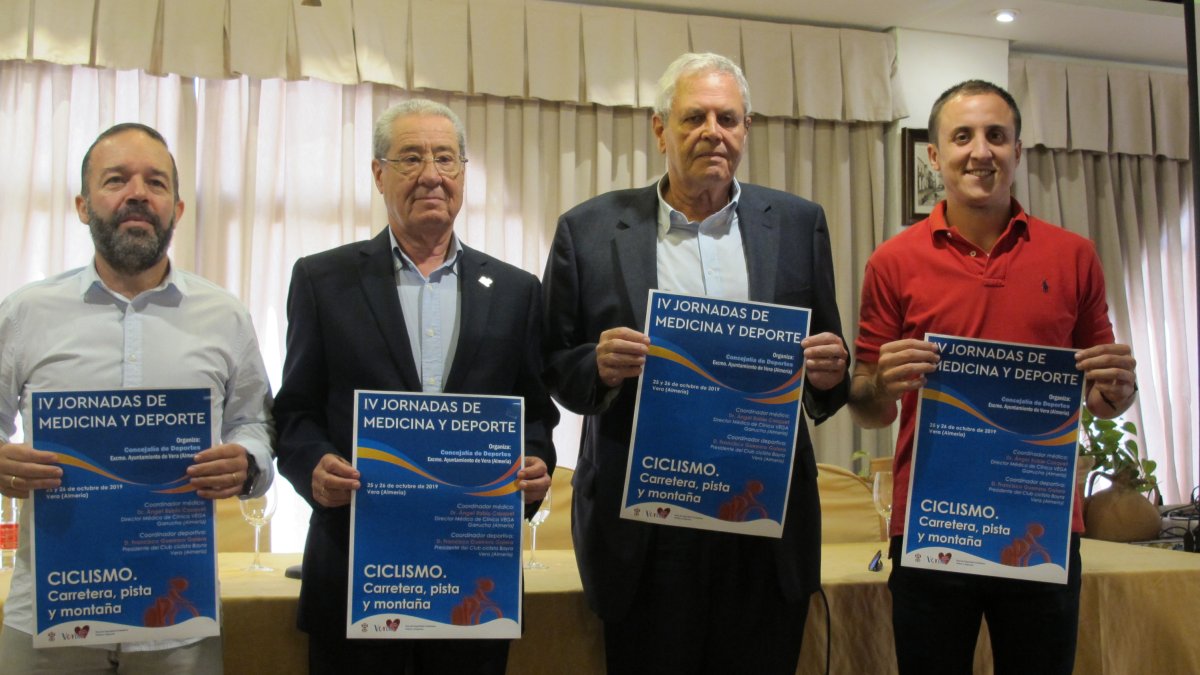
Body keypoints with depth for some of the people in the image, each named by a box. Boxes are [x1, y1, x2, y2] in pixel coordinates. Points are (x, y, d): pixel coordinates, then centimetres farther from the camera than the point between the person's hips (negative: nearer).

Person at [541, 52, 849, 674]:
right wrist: (599, 367, -17)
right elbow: (555, 372, 4)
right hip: (644, 536, -1)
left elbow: (826, 363, 10)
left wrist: (830, 372, -12)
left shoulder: (797, 224, 6)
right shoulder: (589, 230, 1)